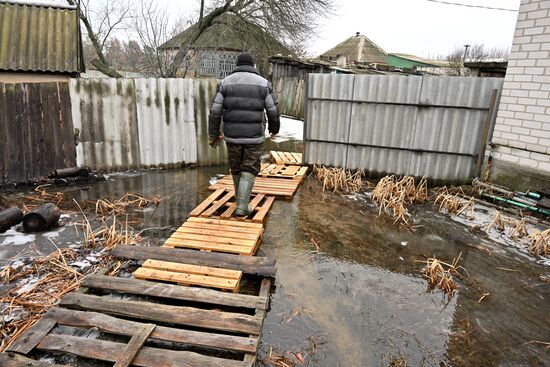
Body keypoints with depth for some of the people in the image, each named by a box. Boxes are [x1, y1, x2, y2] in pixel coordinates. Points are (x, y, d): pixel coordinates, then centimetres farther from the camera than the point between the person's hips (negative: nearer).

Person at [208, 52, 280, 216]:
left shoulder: (225, 83, 4)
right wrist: (274, 128, 20)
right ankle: (241, 207, -1)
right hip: (254, 136, -2)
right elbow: (273, 111, 1)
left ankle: (242, 202, 32)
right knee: (249, 171, 8)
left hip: (232, 135, 2)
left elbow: (215, 112, -1)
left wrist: (214, 135, 9)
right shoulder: (263, 83, 1)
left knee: (236, 169, 18)